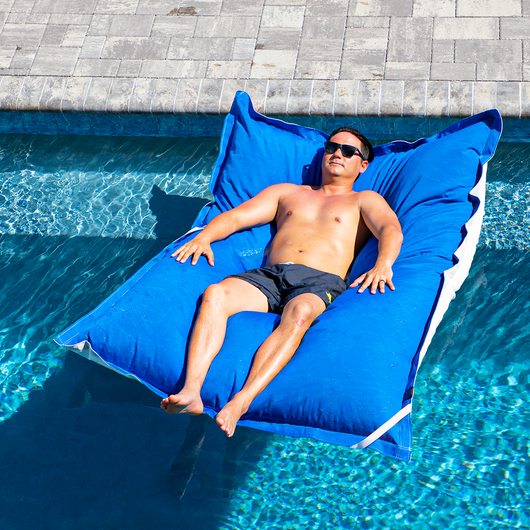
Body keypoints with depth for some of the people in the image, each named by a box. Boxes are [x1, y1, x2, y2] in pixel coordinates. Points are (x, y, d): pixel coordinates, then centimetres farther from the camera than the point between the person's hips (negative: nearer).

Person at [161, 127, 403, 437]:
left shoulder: (365, 200, 24)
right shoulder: (287, 193, 34)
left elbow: (391, 230, 3)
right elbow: (236, 216, 24)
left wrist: (383, 264, -21)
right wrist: (204, 237, 1)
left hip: (321, 282, -3)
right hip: (268, 275, 3)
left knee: (299, 313, -40)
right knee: (215, 294, -29)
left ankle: (240, 403, -54)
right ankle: (191, 392, -44)